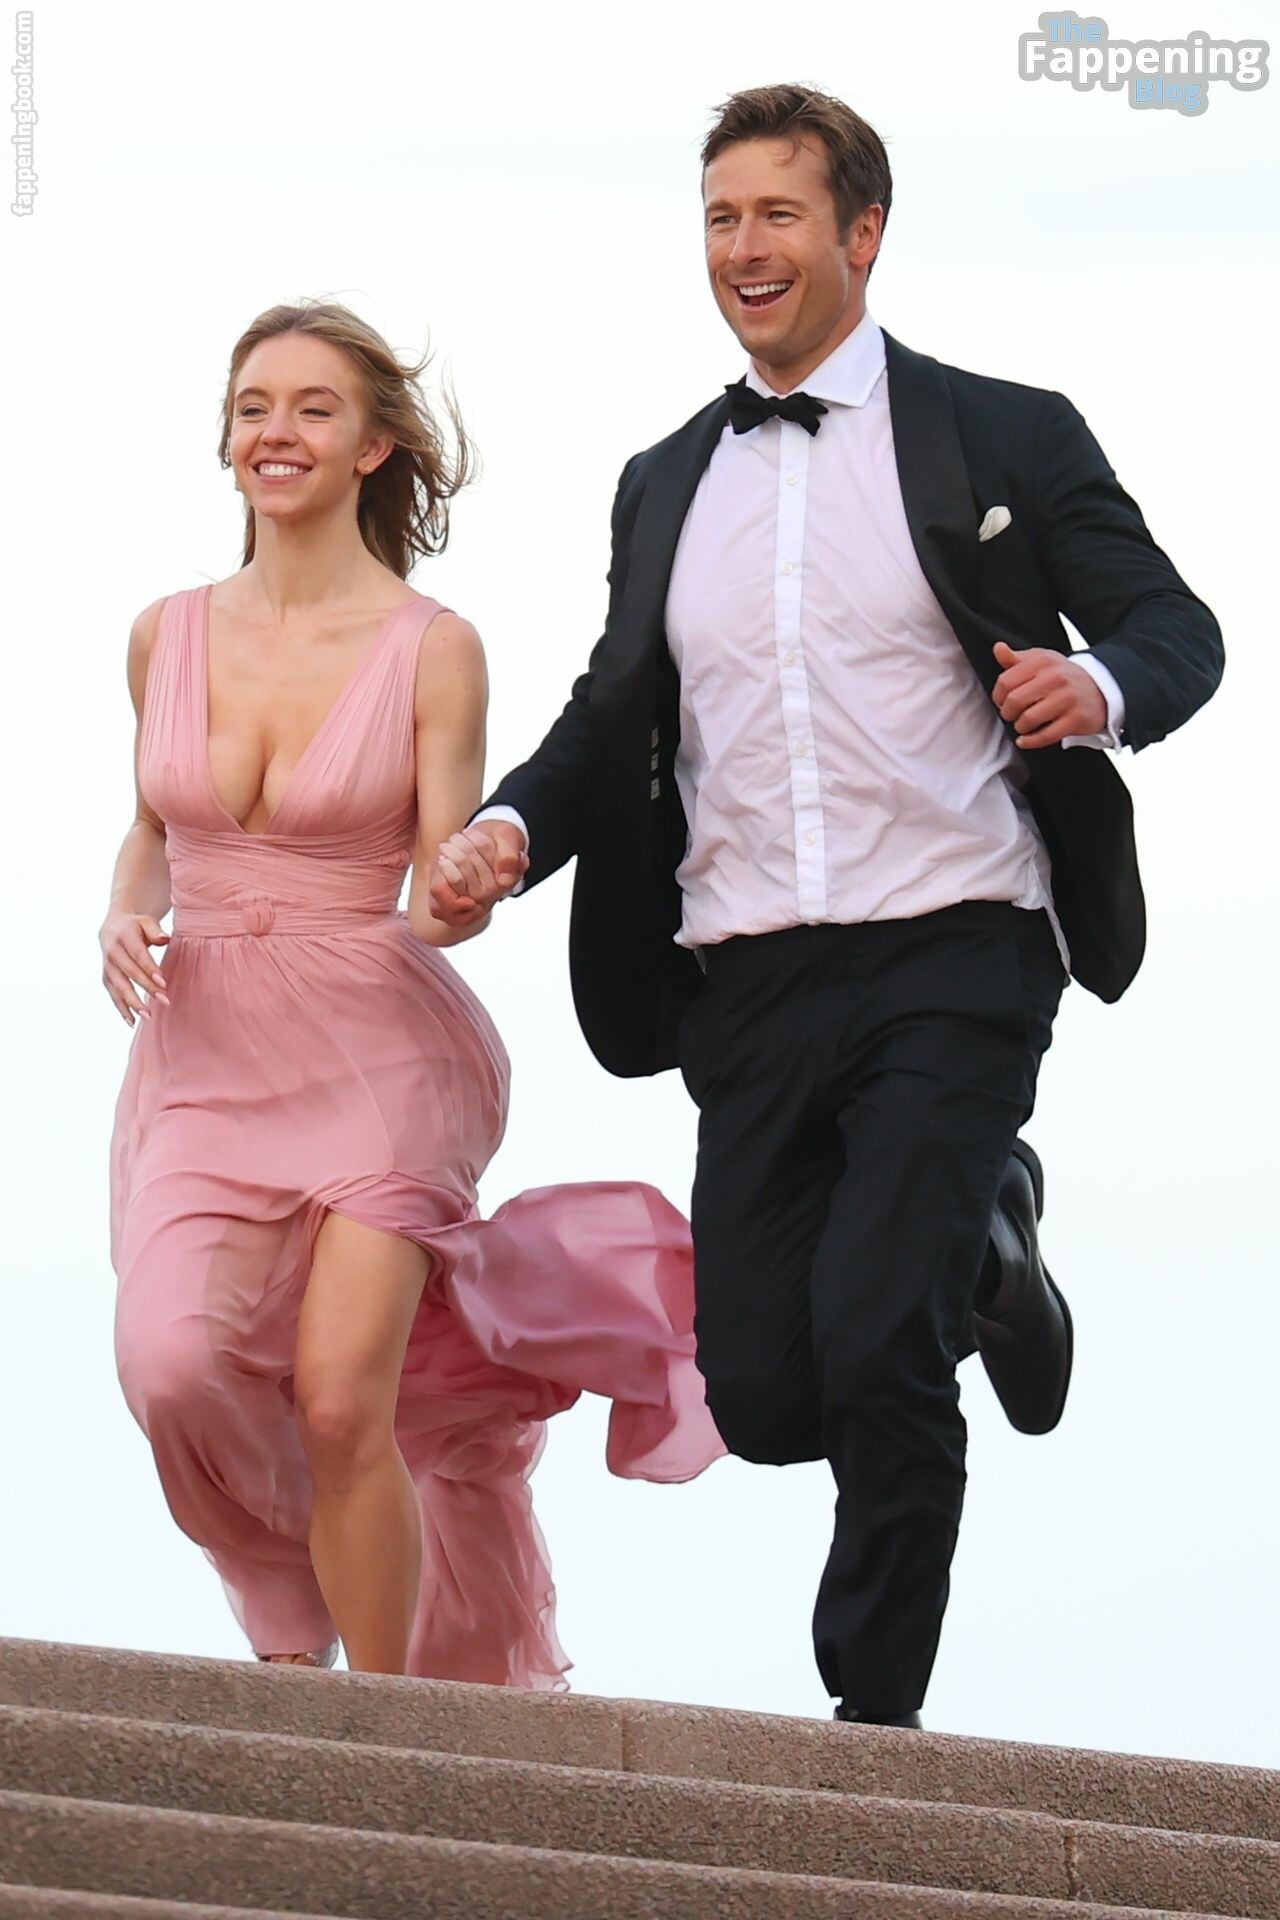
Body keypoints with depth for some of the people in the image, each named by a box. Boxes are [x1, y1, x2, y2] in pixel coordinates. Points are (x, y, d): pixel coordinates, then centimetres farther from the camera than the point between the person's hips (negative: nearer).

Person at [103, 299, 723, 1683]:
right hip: (202, 1056, 3)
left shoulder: (431, 650, -5)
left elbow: (439, 892, -6)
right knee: (171, 1368, -18)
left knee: (341, 1403, -15)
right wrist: (126, 918, -1)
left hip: (376, 1058, -3)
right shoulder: (167, 635, 6)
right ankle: (290, 1619, 13)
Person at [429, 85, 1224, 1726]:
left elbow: (1177, 631, 1)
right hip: (752, 979, 5)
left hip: (952, 960, -5)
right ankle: (979, 1250, 32)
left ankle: (878, 1713, 0)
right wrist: (513, 823, -2)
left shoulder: (1002, 438, 4)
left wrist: (1098, 687, -22)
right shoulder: (665, 484, 18)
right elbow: (617, 714, 19)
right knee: (762, 1392, 1)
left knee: (873, 1351, -18)